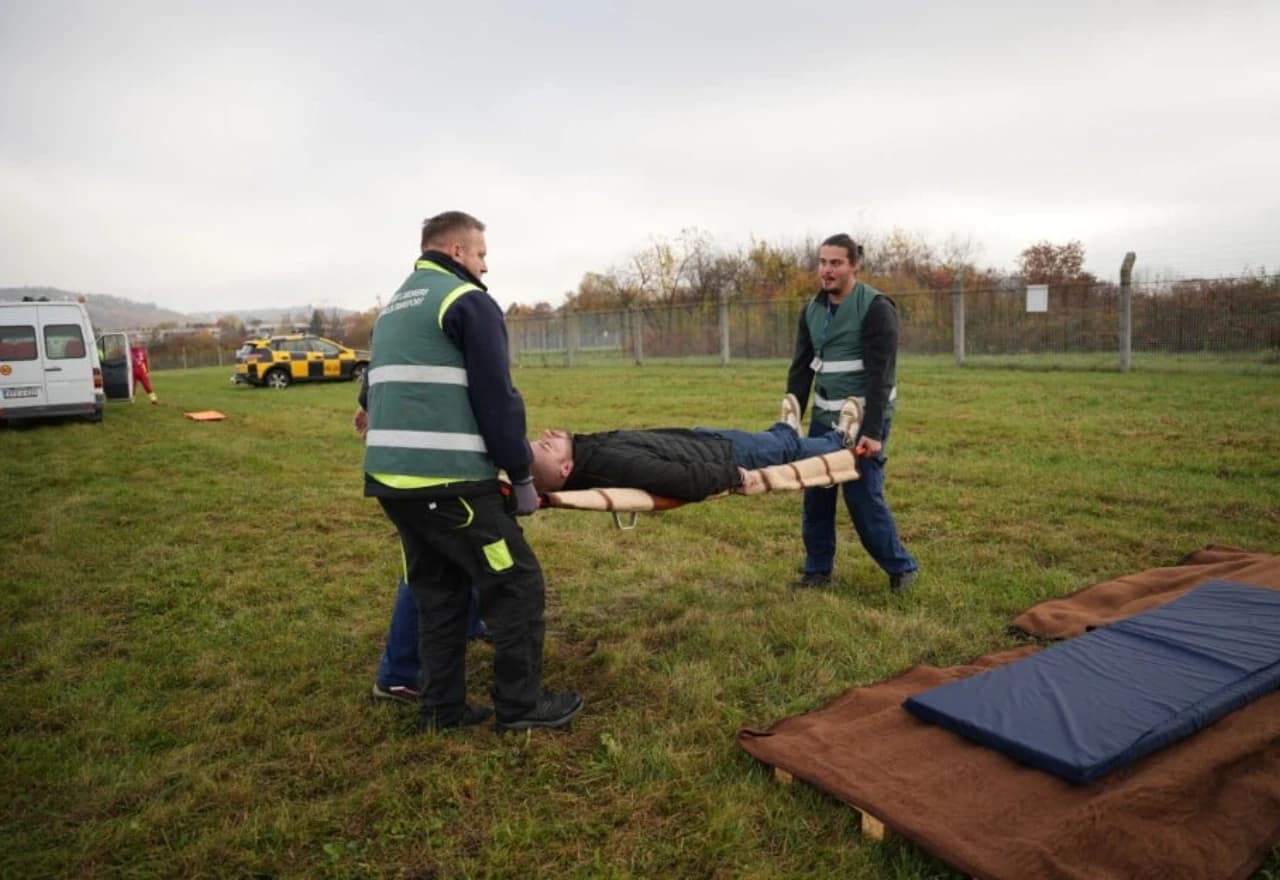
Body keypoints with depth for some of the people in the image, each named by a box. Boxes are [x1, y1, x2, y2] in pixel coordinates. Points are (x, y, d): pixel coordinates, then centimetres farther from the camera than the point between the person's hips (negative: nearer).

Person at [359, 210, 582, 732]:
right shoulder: (468, 301, -5)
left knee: (438, 589, 18)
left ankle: (443, 708, 23)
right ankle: (519, 706, 11)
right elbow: (496, 399, -11)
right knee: (517, 583, 2)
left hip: (390, 476, 9)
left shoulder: (393, 307, 22)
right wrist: (522, 474, -4)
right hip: (447, 479, -9)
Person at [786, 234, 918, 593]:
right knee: (816, 493, 5)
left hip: (863, 418, -6)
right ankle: (817, 569, 19)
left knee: (863, 496, -6)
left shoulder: (876, 308, -13)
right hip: (824, 416, 6)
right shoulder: (812, 310, 6)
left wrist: (872, 430, -24)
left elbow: (881, 375, -19)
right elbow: (800, 369, 10)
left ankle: (901, 567, 14)